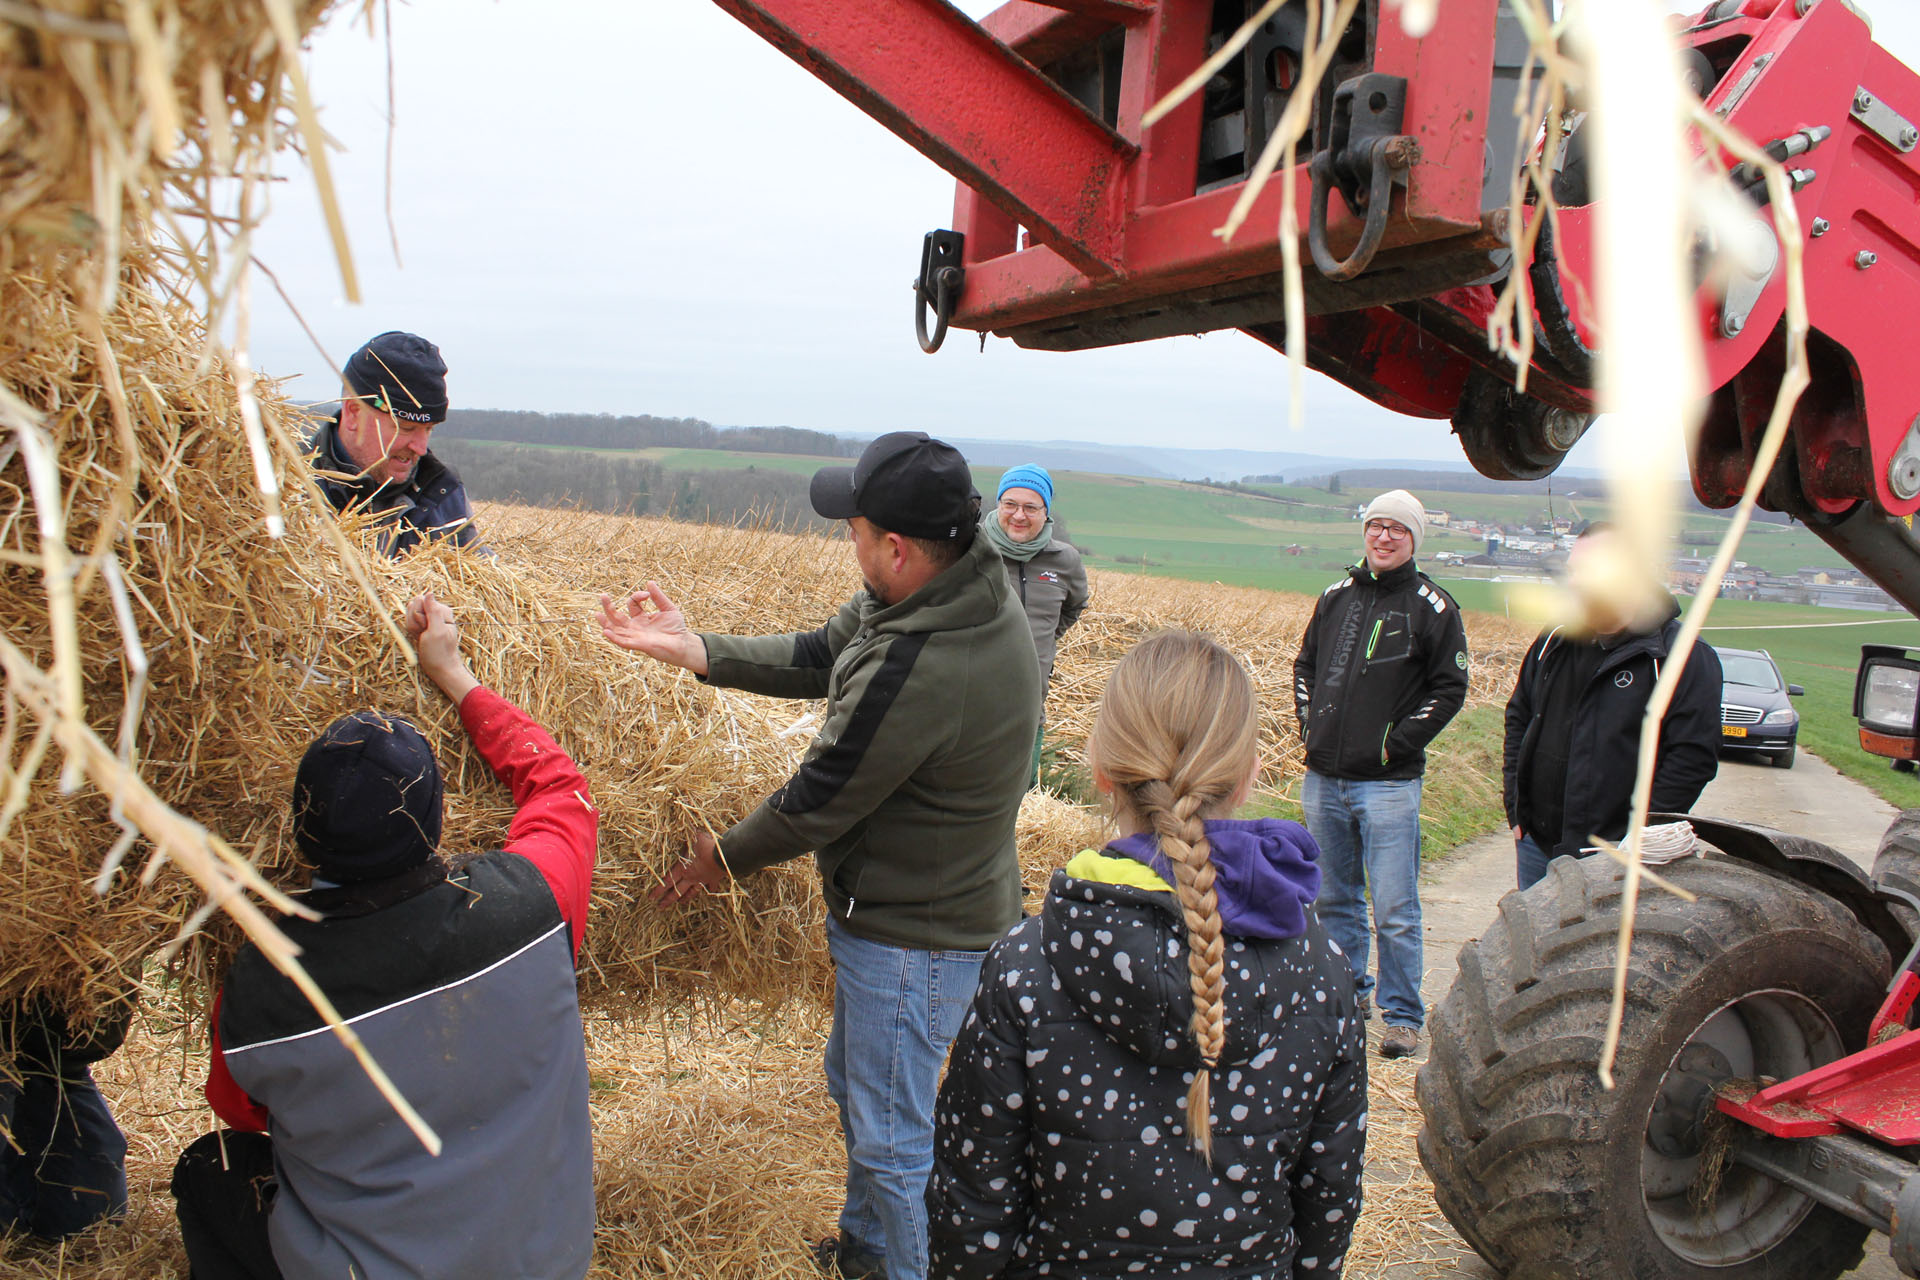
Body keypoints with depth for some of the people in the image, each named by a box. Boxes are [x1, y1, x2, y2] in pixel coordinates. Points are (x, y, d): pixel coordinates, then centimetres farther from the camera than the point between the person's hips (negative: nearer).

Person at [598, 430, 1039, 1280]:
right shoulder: (967, 590, -6)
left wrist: (724, 858, -5)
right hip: (934, 903, 11)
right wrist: (695, 651, -2)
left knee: (891, 1138, 10)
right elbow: (820, 655, 4)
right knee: (854, 1083, 30)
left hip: (916, 937, -11)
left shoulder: (916, 672, -36)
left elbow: (817, 803, -22)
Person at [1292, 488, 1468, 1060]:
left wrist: (1400, 742, -10)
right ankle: (1349, 992, 31)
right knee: (1334, 898, 15)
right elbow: (1306, 664, 21)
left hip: (1388, 783, -5)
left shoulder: (1431, 606, -2)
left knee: (1394, 910, -5)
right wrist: (1309, 722, 6)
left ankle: (1402, 1014, 7)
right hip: (1323, 778, 5)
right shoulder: (1336, 597, 11)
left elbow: (1449, 687, -3)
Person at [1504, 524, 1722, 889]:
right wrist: (1516, 809, 10)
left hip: (1615, 858, -6)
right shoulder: (1554, 643, 10)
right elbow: (1518, 718, 19)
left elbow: (1693, 759, -13)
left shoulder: (1685, 657, -8)